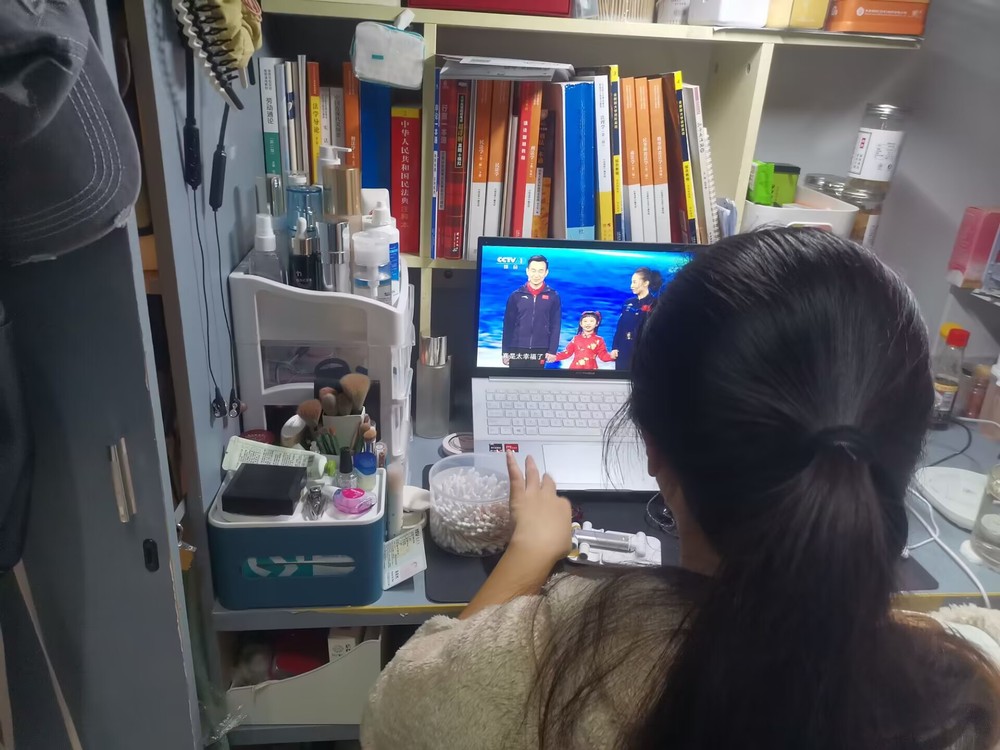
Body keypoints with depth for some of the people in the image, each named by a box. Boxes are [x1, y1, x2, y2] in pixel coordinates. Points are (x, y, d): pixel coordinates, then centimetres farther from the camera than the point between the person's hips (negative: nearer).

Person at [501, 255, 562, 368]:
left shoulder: (553, 296, 3)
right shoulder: (516, 295, 4)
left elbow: (555, 325, 3)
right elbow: (508, 324, 4)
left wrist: (552, 350, -4)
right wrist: (505, 351, 1)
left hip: (540, 351, 0)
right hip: (517, 349, 0)